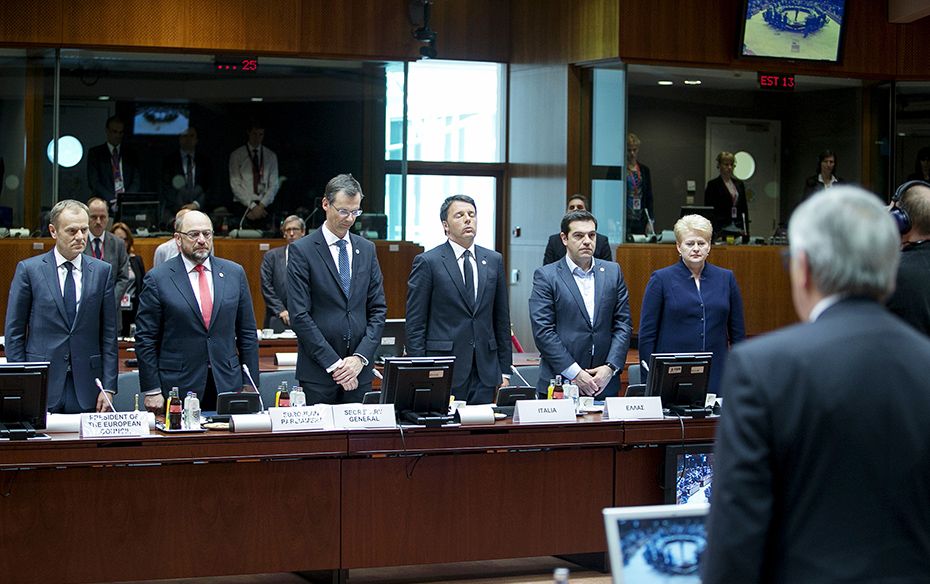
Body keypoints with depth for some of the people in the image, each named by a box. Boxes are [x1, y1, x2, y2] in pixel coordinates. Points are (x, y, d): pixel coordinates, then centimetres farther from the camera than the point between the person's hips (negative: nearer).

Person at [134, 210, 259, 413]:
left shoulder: (234, 273, 8)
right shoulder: (158, 279, -2)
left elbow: (247, 334, 10)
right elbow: (145, 339, -1)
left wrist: (249, 385, 5)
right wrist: (152, 391, -6)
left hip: (228, 386, 3)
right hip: (177, 388, -2)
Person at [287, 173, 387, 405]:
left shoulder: (367, 249, 11)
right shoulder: (301, 250, -3)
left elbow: (378, 309, 9)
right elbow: (299, 316, -9)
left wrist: (361, 357, -5)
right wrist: (333, 363, -13)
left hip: (360, 371, 4)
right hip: (318, 371, -4)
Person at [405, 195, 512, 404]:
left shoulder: (494, 260, 11)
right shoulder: (427, 262, -2)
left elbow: (502, 319, 14)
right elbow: (415, 324, -3)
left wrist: (505, 371, 10)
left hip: (485, 374, 4)